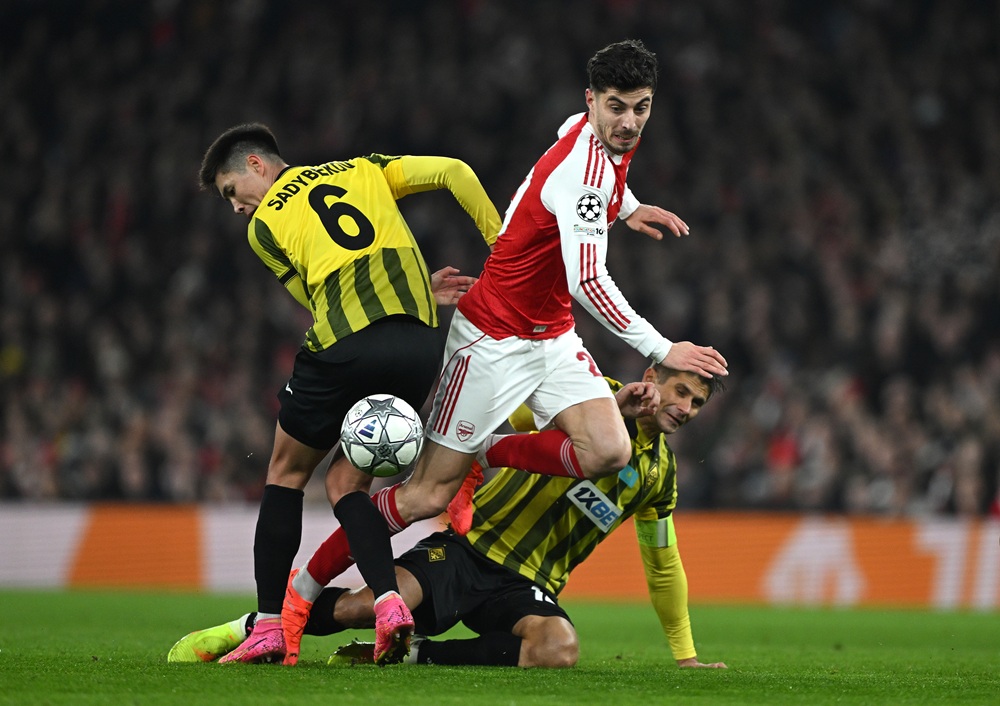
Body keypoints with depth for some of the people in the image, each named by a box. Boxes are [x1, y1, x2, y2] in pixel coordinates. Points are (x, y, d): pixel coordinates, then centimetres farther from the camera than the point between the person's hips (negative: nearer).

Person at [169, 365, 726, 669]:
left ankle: (412, 655, -20)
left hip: (526, 586, 3)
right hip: (472, 546, -3)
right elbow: (526, 416, -15)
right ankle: (246, 630, -8)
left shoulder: (660, 472, 16)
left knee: (560, 648, -34)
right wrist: (613, 406, -24)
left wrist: (686, 655, 27)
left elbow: (663, 565, 27)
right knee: (376, 601, -32)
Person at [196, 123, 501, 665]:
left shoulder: (264, 225, 14)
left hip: (344, 349, -4)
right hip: (420, 345, 4)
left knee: (286, 473, 18)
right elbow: (453, 172, 11)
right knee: (346, 483, 17)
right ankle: (388, 598, -8)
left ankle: (268, 623, 11)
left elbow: (320, 300, 14)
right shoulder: (362, 169, 23)